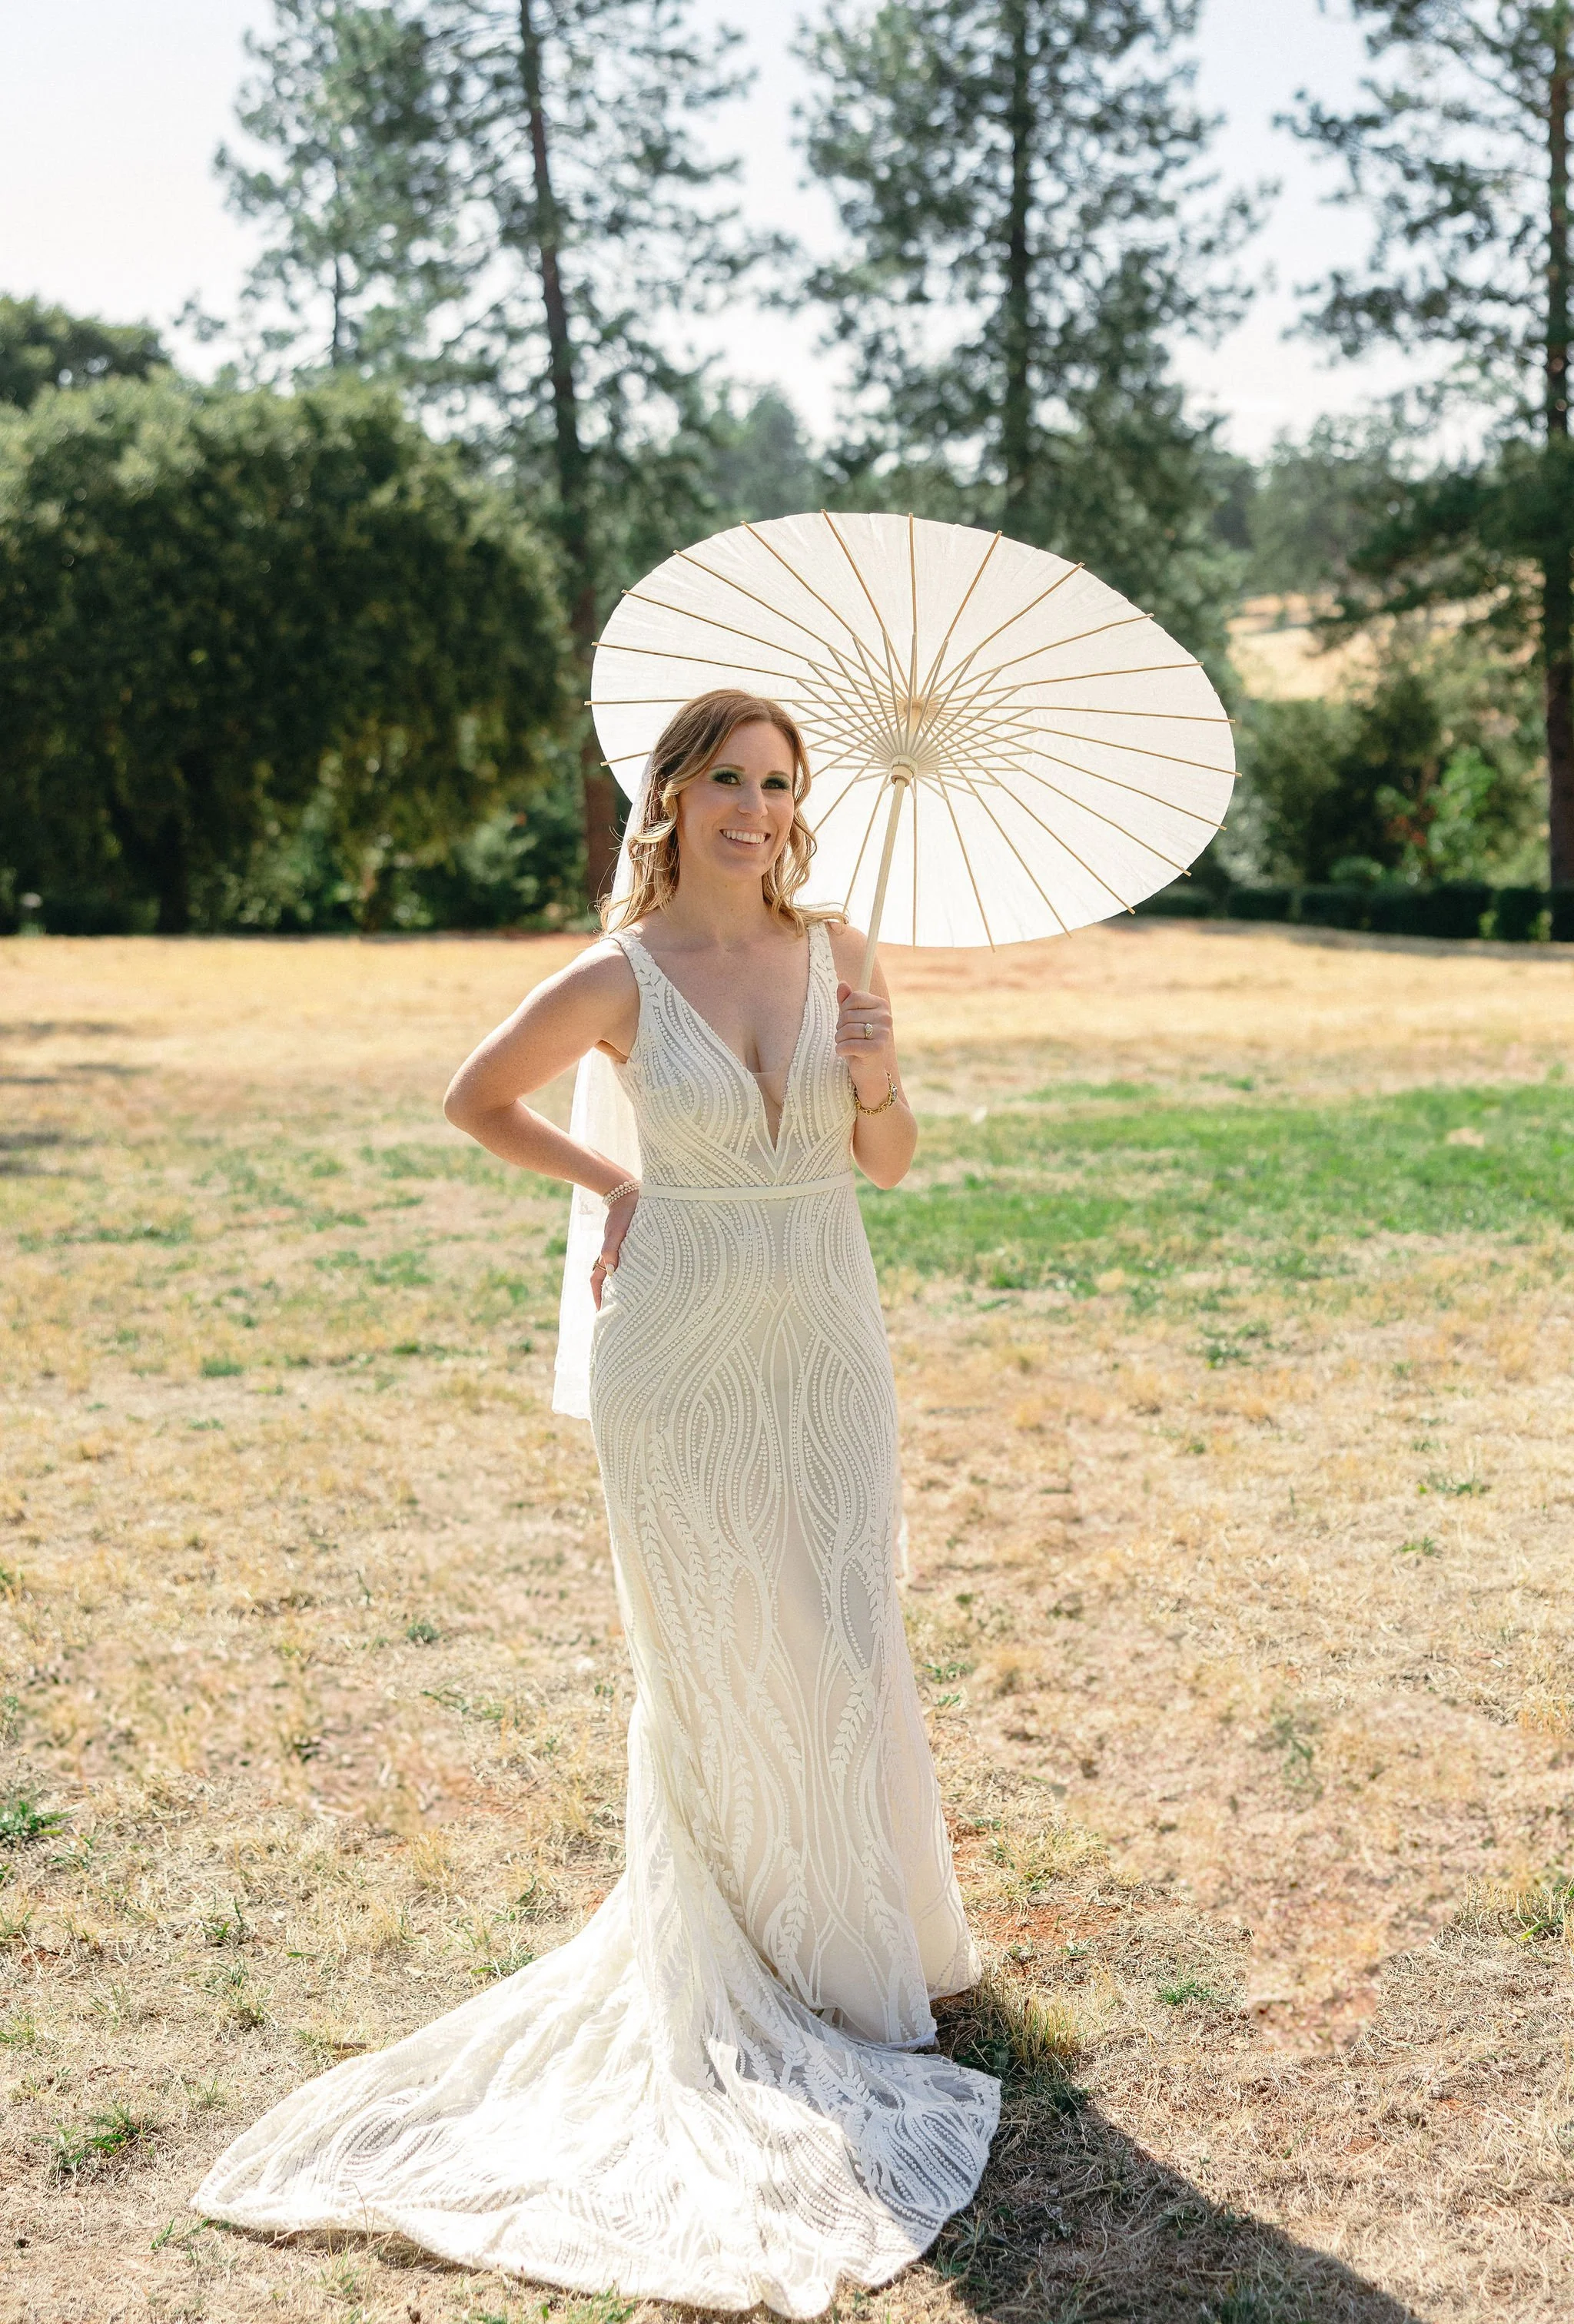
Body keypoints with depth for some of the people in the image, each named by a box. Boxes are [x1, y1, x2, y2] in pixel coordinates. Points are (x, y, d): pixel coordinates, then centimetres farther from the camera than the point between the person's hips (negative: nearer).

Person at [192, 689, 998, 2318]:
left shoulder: (834, 951, 3)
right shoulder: (619, 981, -7)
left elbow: (890, 1163, 8)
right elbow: (475, 1099, 7)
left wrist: (877, 1080, -11)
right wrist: (611, 1181, 4)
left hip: (826, 1345, 3)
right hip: (677, 1356, -3)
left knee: (842, 1650, 6)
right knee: (709, 1658, 7)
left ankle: (867, 1934, 27)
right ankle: (740, 1951, 25)